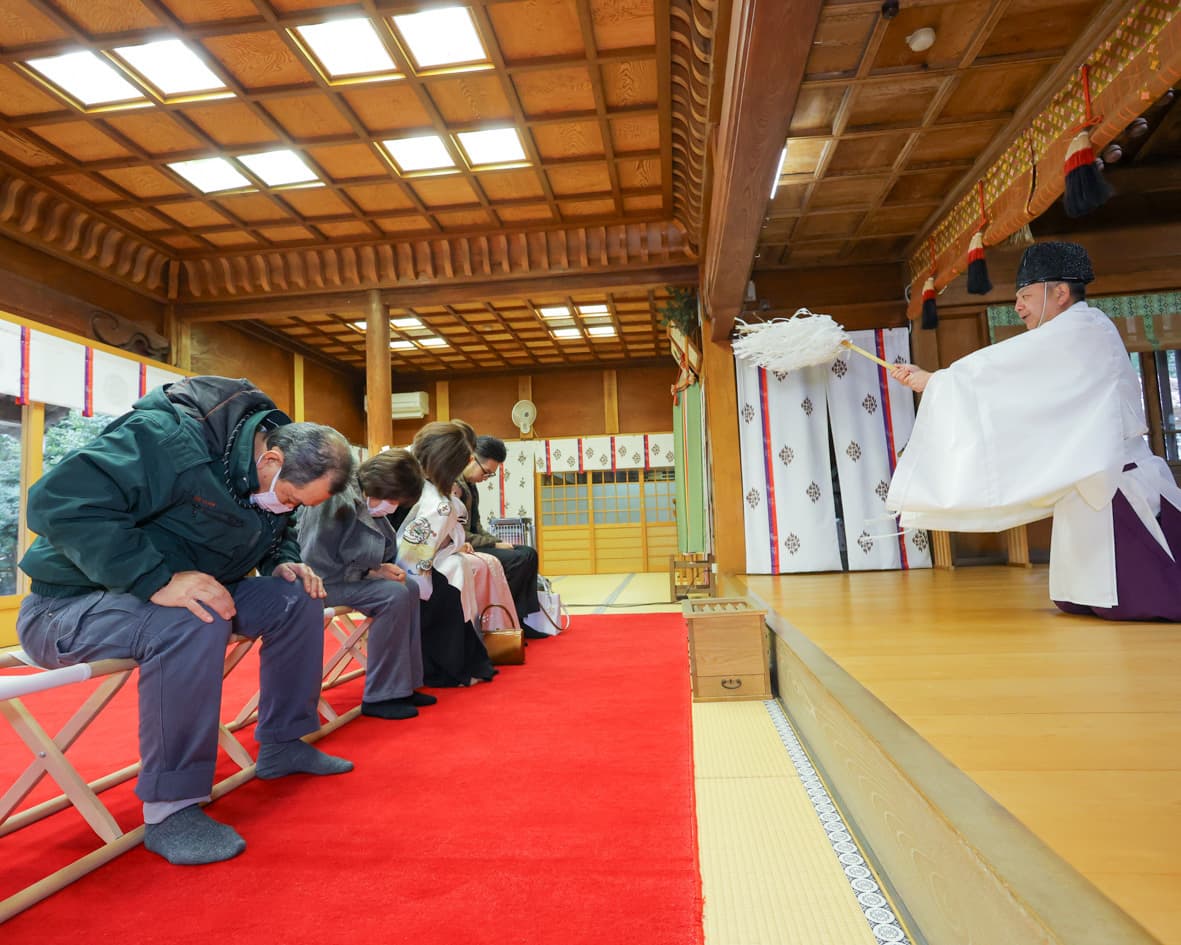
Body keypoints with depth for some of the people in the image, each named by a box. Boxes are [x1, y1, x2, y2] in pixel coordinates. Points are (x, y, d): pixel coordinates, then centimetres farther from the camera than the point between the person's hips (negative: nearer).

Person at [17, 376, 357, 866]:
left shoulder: (274, 479, -2)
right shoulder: (170, 439, -28)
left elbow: (278, 534, 16)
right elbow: (58, 501, -35)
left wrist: (284, 563, -7)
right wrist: (156, 578, -41)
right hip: (71, 603, -8)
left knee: (297, 599, -5)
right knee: (193, 622, -38)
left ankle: (281, 746, 8)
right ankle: (170, 809, -24)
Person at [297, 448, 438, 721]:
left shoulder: (364, 499, 4)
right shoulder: (339, 501, -25)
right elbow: (318, 563, -25)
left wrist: (380, 568, -6)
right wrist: (371, 572, -17)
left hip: (343, 576, 10)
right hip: (322, 582, -10)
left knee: (410, 588, 0)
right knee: (394, 595, -23)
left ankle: (403, 684, 5)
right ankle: (380, 697, -13)